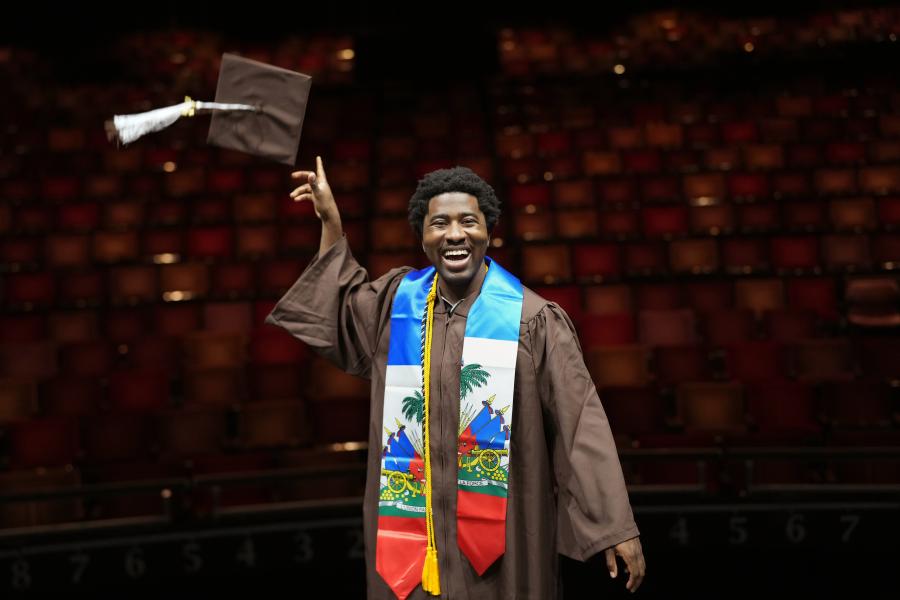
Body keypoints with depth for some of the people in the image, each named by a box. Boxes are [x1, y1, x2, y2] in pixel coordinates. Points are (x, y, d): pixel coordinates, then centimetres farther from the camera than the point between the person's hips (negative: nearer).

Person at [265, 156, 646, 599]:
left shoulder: (533, 319, -8)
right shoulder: (397, 300, 5)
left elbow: (582, 423, -8)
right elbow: (337, 311, 26)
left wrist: (617, 525, -12)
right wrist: (330, 220, 20)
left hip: (502, 537, -3)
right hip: (409, 533, 4)